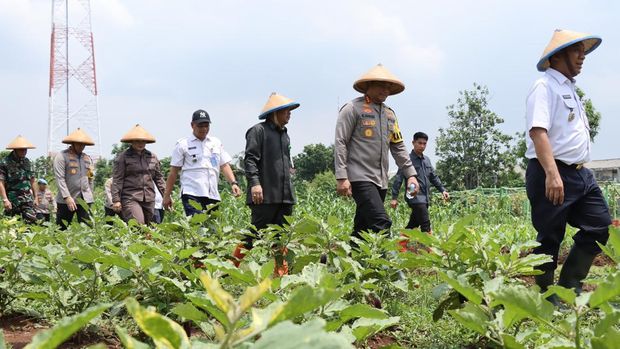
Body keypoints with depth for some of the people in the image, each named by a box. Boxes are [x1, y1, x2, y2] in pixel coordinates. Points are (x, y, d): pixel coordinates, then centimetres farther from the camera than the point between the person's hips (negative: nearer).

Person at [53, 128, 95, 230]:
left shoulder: (88, 158, 17)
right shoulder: (62, 156, -1)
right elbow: (60, 178, -10)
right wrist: (67, 197, -18)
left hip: (85, 199, 4)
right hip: (66, 200, -4)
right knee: (61, 229, 4)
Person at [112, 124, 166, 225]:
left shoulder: (152, 157, 15)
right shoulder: (122, 157, 1)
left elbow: (159, 178, 19)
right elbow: (117, 180, -2)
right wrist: (116, 200, -9)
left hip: (149, 198, 5)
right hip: (130, 198, -5)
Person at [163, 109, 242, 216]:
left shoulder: (216, 143, 17)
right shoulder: (183, 144, 6)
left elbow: (224, 165, 14)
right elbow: (174, 171, 6)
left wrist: (233, 183, -3)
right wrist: (167, 195, 4)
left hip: (213, 195, 4)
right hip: (191, 194, -4)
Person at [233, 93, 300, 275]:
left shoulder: (284, 134, 21)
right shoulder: (258, 130, -3)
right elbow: (250, 159, -12)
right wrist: (254, 183, -22)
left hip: (284, 195, 8)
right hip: (265, 195, -8)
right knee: (256, 233, -6)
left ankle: (281, 273, 15)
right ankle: (232, 266, 6)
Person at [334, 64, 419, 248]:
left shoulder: (389, 114, 19)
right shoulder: (353, 108, -3)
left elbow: (398, 147, 21)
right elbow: (340, 143, -8)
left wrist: (410, 174, 11)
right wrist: (341, 177, -15)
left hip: (381, 180, 7)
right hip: (360, 177, -7)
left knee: (363, 229, 8)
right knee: (381, 223, -19)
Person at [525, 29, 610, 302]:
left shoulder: (570, 89, 20)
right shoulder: (545, 87, -10)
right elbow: (538, 132, -22)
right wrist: (552, 174, -32)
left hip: (580, 174, 10)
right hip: (551, 176, -9)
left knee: (601, 228, 8)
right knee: (549, 239, 0)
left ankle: (569, 287, 19)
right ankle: (547, 297, 13)